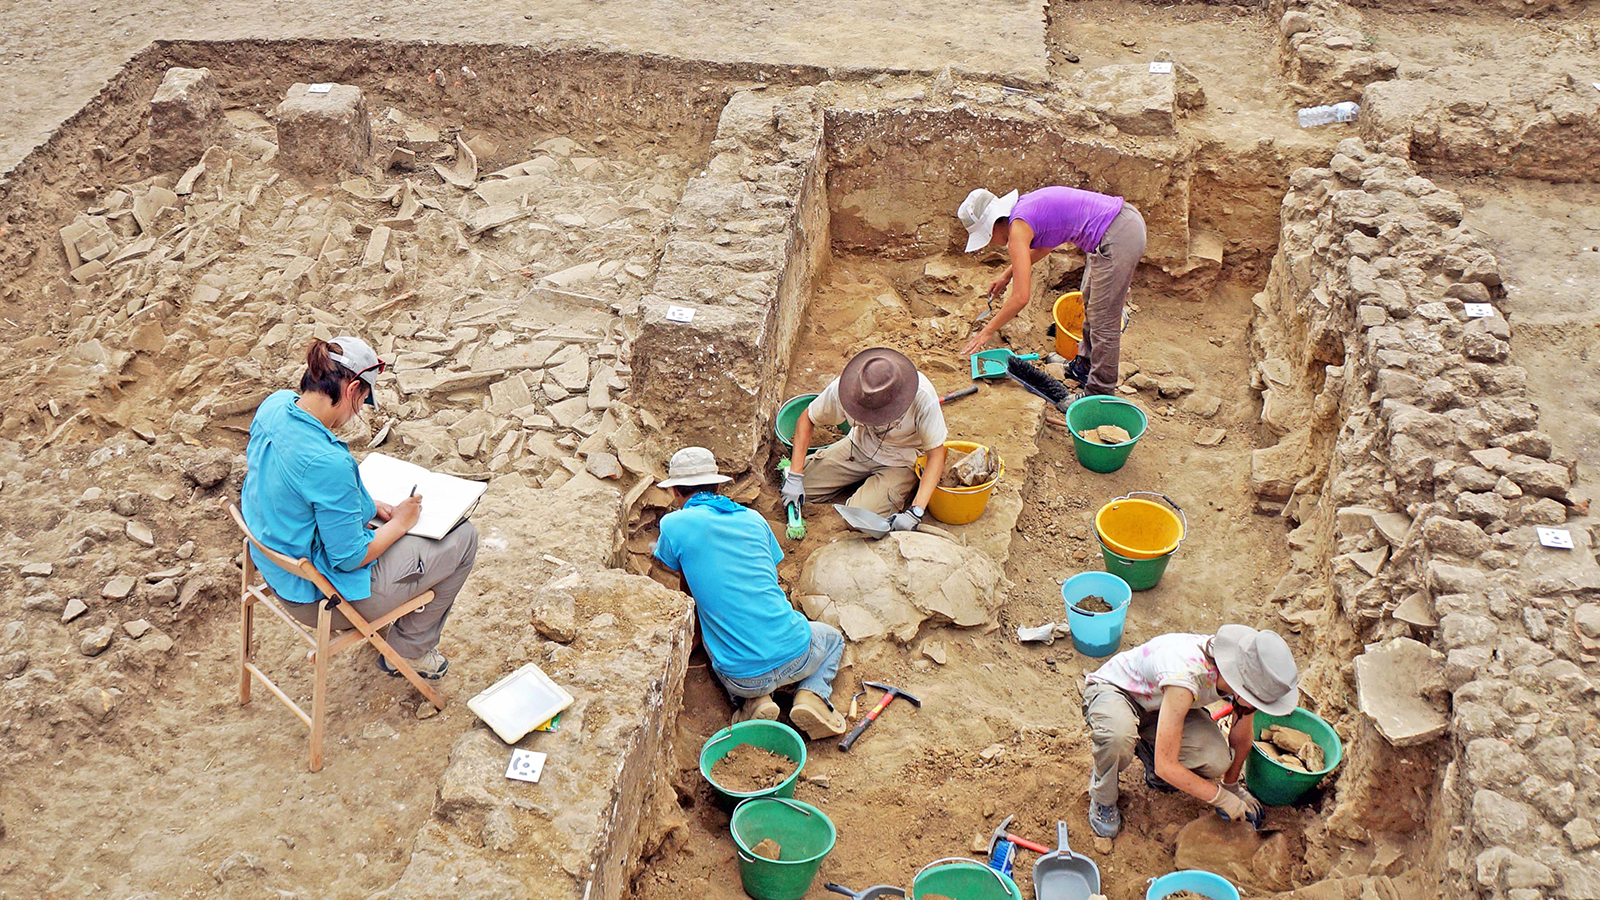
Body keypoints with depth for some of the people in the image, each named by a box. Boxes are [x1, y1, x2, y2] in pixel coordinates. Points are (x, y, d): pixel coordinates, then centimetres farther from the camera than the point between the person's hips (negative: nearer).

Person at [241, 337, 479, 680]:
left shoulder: (276, 405, -10)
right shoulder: (328, 461, -36)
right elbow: (351, 557, -26)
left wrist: (371, 507, 6)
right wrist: (399, 522, -9)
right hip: (324, 594, -9)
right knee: (463, 538, 4)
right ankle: (407, 651, 22)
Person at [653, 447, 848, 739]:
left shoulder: (675, 524, -2)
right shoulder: (752, 518, 8)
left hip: (742, 677, -1)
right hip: (794, 655, 1)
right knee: (832, 638, 35)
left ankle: (754, 701, 7)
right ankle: (812, 694, 5)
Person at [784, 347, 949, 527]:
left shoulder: (923, 397, -35)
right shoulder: (844, 385, -27)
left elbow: (936, 454, -25)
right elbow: (807, 419, -8)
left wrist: (916, 512, -33)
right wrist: (794, 476, -15)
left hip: (900, 462, -4)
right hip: (860, 445, 4)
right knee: (801, 486, -7)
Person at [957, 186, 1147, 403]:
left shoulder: (1018, 228, -15)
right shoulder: (1024, 206, 11)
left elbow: (1021, 297, -17)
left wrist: (988, 331, -6)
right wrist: (1008, 273, 34)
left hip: (1118, 238, -10)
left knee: (1103, 320, 3)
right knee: (1091, 305, 28)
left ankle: (1099, 394, 16)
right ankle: (1085, 366, 47)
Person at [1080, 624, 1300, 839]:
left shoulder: (1246, 672, -21)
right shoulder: (1186, 677, -42)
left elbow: (1241, 737, 0)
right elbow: (1166, 766, -36)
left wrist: (1231, 785, 13)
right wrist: (1222, 798, -23)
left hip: (1155, 702, 6)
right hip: (1112, 688, -5)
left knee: (1216, 761, -22)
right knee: (1119, 736, -42)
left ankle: (1147, 749, 11)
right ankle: (1102, 798, -8)